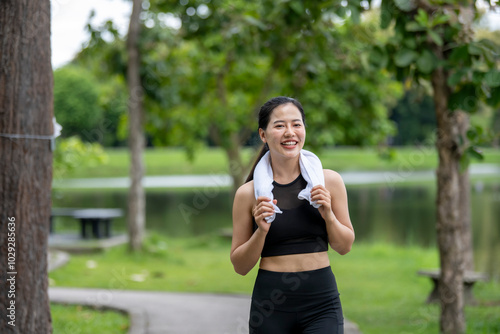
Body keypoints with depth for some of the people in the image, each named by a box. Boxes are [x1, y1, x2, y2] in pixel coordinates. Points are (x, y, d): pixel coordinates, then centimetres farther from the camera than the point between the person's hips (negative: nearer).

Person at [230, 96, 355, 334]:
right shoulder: (248, 193, -1)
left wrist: (328, 215, -8)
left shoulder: (329, 181, 2)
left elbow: (344, 247, 9)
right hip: (270, 306, 0)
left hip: (321, 301, 0)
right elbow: (240, 266, 3)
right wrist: (261, 231, -12)